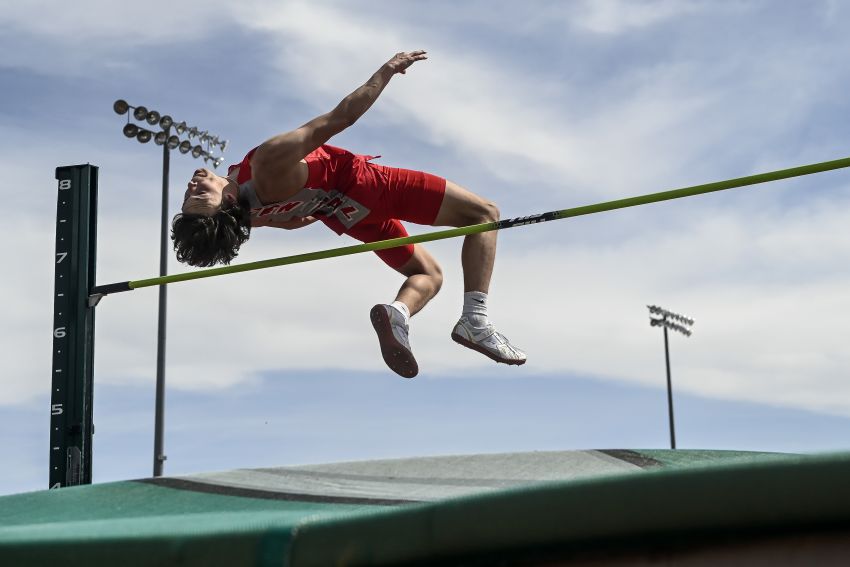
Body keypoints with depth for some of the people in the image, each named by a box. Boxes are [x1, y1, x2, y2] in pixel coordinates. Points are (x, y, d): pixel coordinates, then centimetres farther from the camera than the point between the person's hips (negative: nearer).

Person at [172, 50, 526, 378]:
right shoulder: (270, 163, -37)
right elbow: (339, 118, -31)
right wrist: (386, 71, -23)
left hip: (345, 212, 8)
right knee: (484, 214, 2)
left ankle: (398, 311, -7)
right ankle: (475, 320, -12)